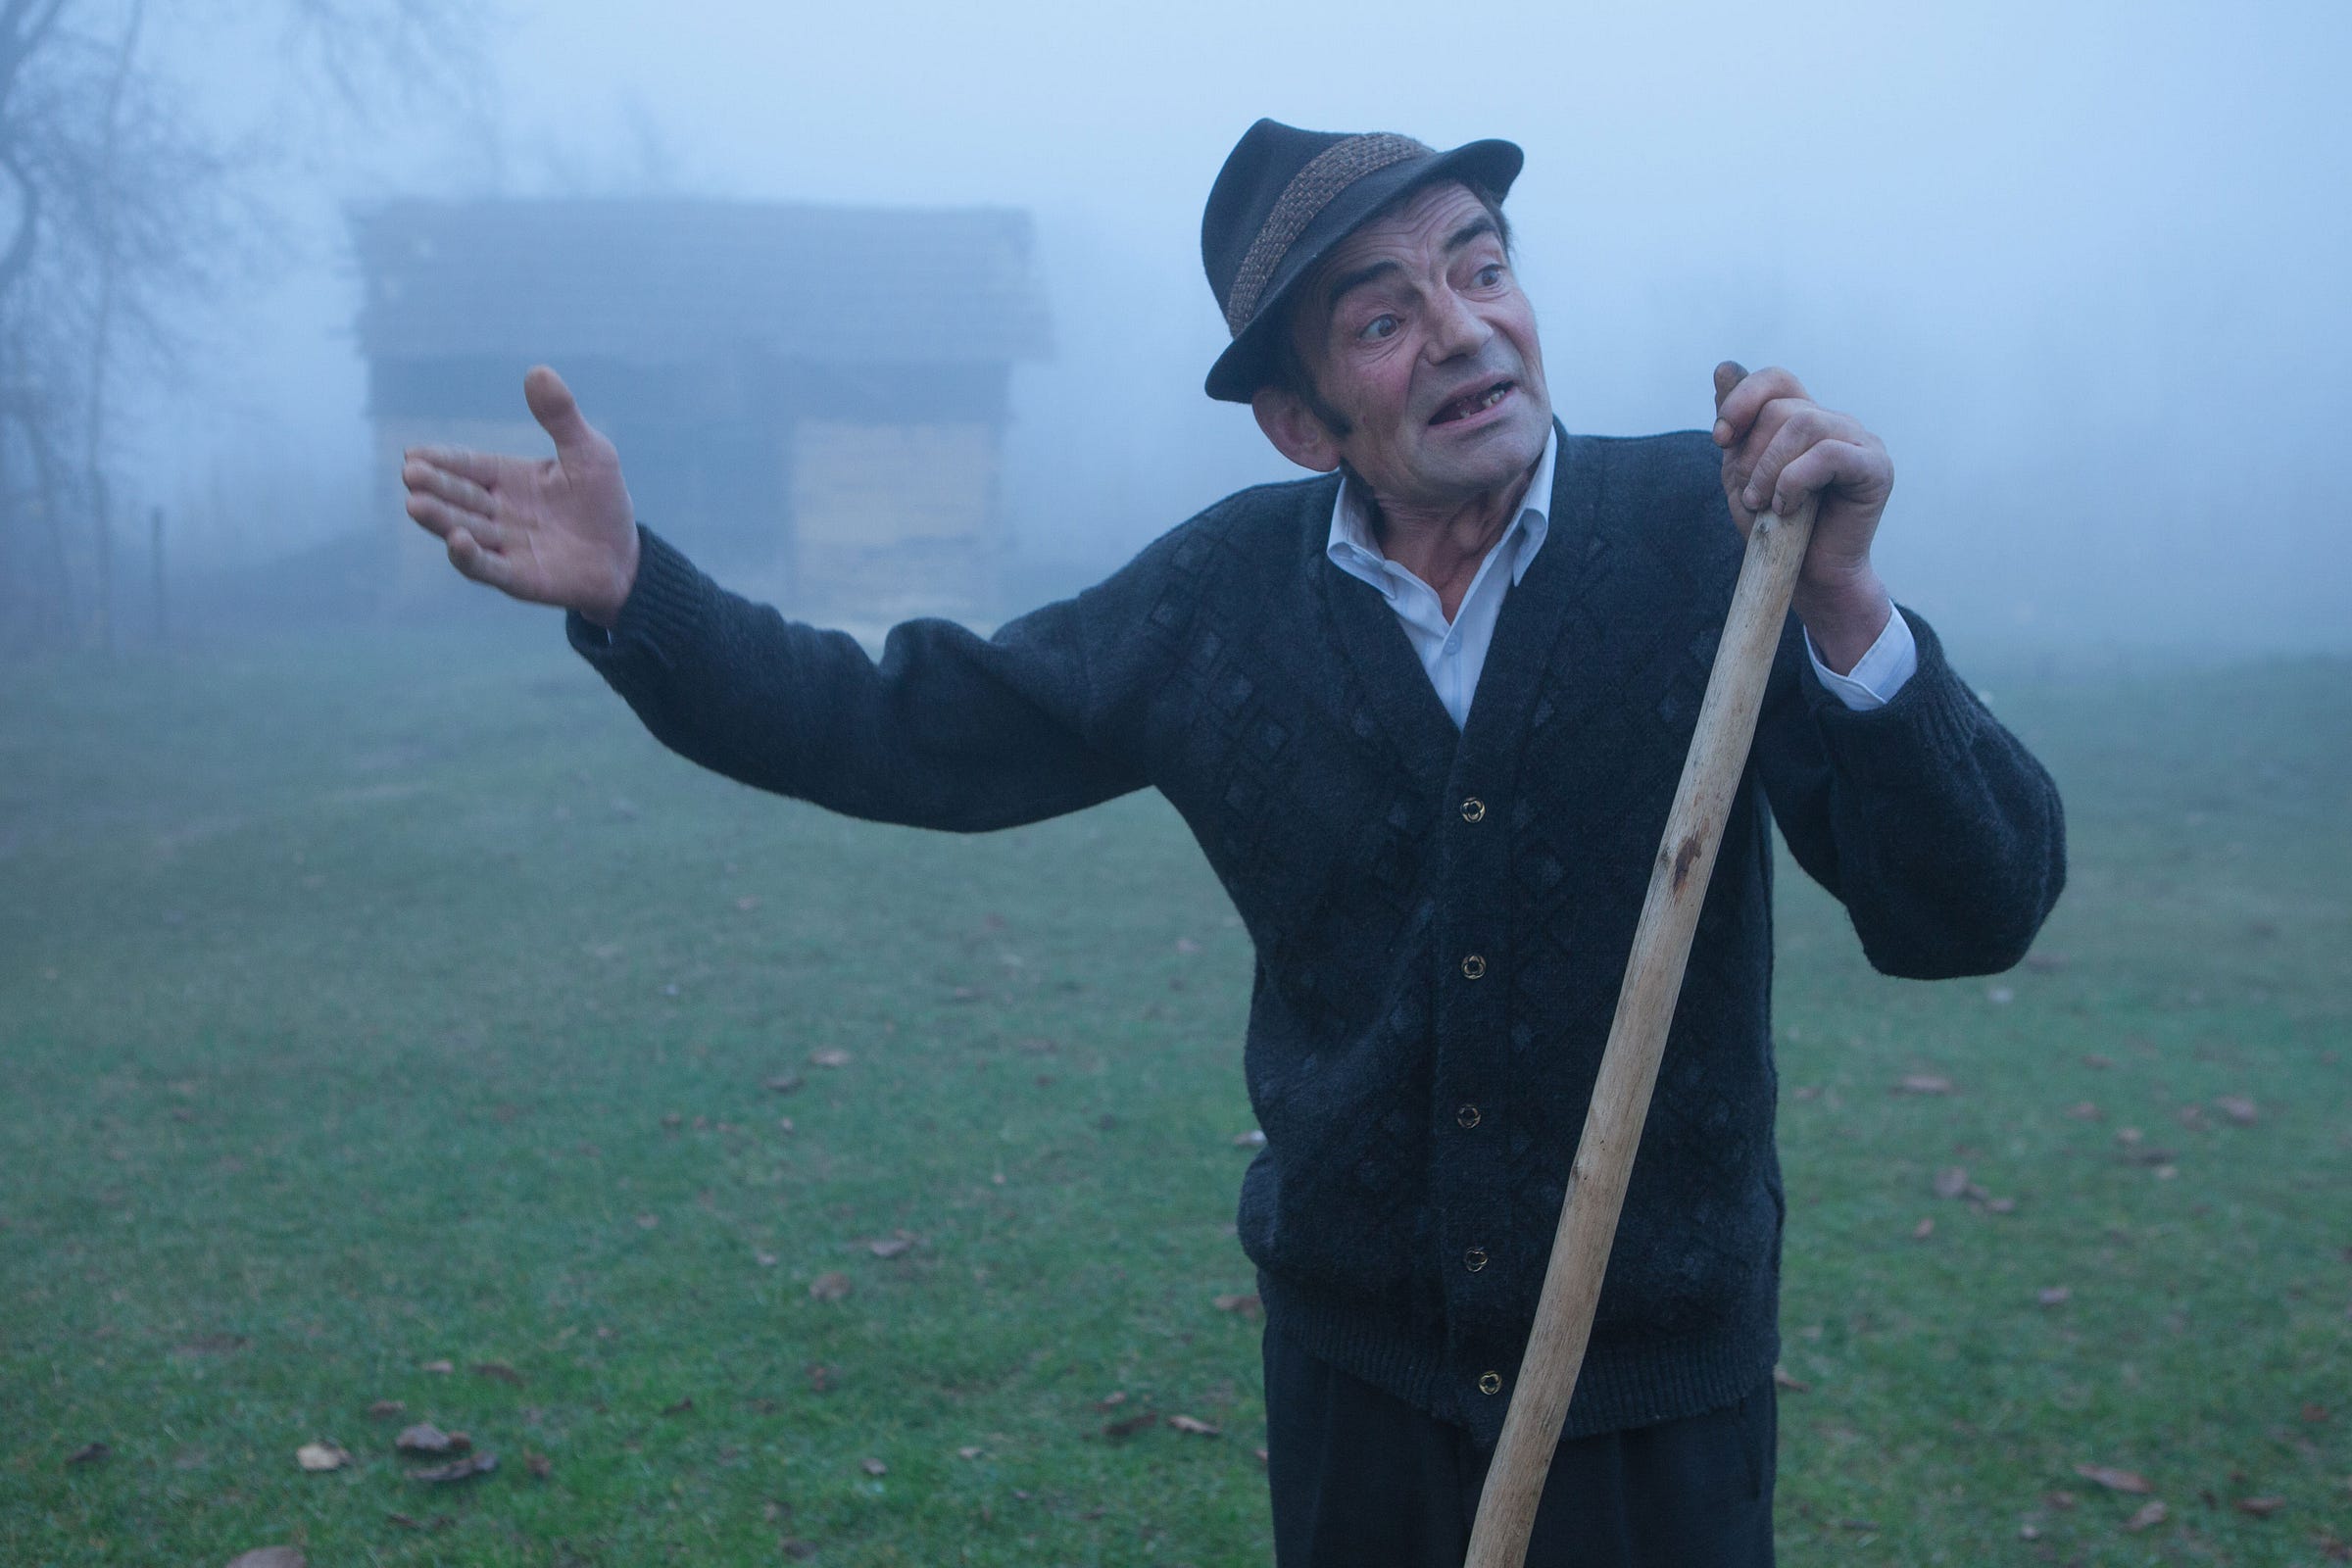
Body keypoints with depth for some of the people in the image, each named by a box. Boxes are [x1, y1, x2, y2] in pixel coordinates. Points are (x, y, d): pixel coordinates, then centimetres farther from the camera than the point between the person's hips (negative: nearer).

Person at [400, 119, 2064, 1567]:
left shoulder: (1707, 535, -14)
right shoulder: (1227, 595, -6)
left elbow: (1975, 913, -17)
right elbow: (916, 731, 1)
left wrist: (1843, 595, -33)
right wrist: (633, 589, -10)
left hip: (1658, 1380, -2)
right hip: (1356, 1352, 2)